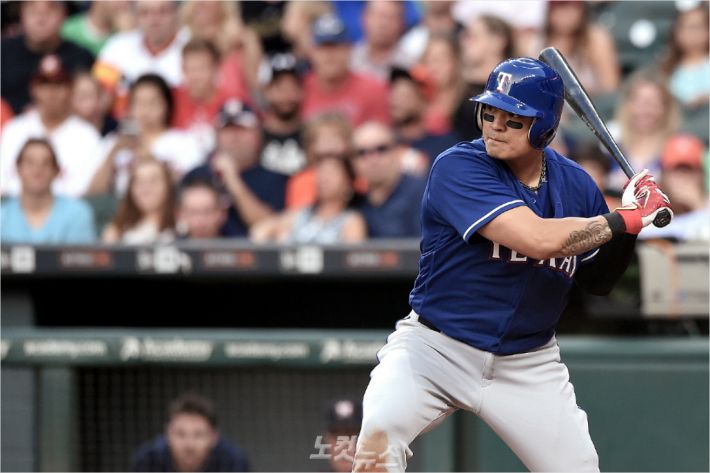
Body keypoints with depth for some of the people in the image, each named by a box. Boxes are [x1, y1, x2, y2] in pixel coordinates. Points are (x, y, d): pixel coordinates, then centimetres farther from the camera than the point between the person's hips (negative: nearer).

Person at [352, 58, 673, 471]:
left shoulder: (575, 185, 1)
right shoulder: (459, 167, -17)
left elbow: (598, 281, 13)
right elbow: (539, 239, -28)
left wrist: (628, 231, -7)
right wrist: (627, 218, -18)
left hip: (527, 366, 4)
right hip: (437, 346, -4)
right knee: (379, 436, -29)